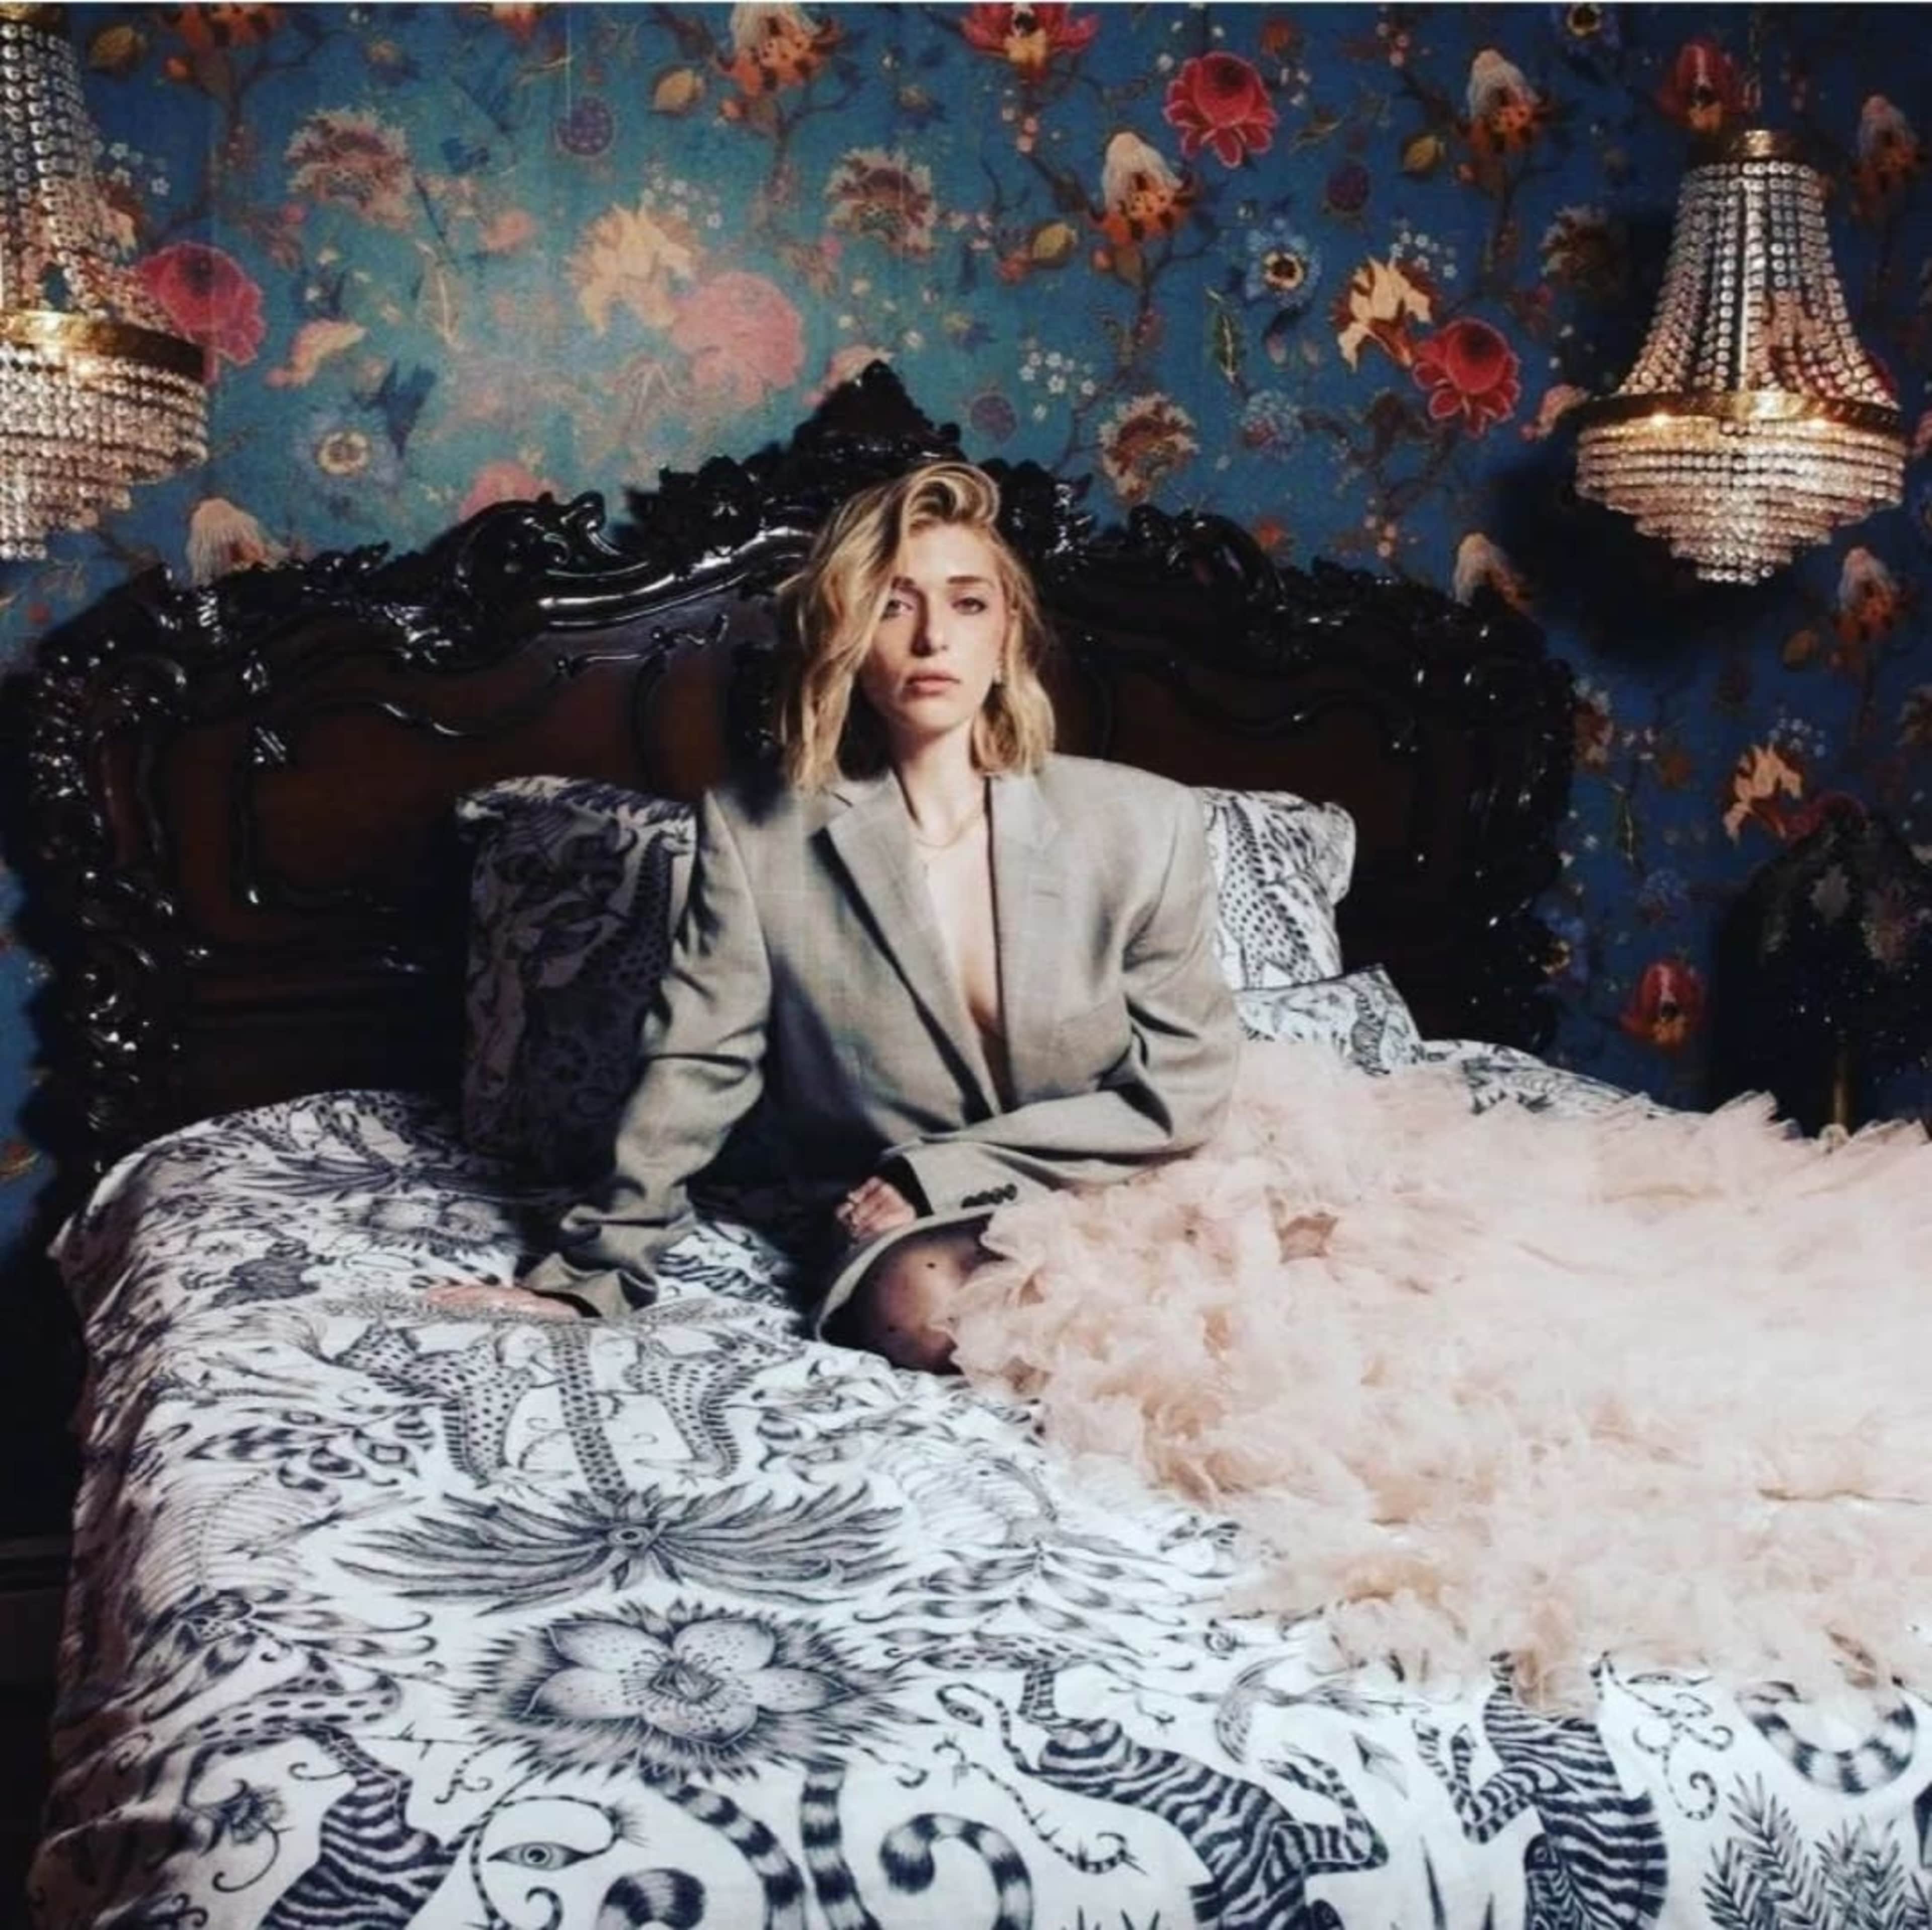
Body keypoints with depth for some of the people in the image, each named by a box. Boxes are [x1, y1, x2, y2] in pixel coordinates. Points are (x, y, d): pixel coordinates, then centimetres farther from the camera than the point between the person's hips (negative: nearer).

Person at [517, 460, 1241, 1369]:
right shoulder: (755, 832, -5)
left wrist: (944, 1171, -11)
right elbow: (696, 1071, 0)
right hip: (905, 1229, -1)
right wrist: (591, 1277, 0)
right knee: (925, 1308, -34)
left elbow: (1182, 1088, -4)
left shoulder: (1144, 824, -5)